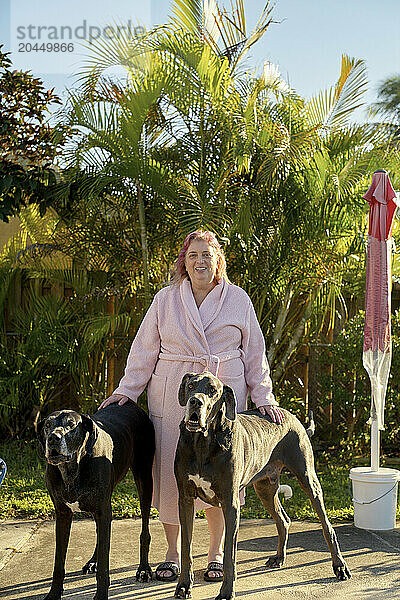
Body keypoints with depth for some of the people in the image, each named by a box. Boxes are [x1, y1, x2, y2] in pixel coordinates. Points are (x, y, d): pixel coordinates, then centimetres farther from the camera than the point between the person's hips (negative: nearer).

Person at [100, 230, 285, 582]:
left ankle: (217, 553, 17)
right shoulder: (166, 299, 6)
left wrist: (264, 398, 5)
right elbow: (145, 350, 9)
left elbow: (254, 353, 10)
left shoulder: (238, 300, 7)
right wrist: (127, 390, 2)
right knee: (171, 471, 1)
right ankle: (173, 554, 16)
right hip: (172, 397, 0)